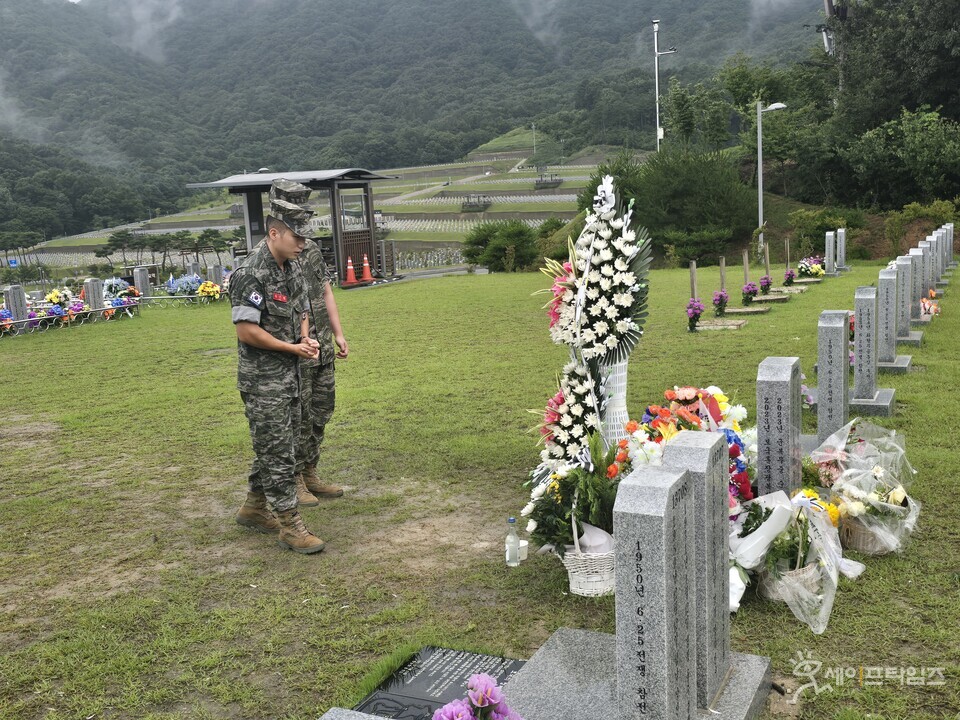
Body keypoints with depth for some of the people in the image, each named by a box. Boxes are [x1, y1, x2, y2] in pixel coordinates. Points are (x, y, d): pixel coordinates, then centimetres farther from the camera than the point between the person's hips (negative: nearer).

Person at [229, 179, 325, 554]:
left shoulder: (293, 267, 8)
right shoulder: (251, 273, -19)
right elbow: (246, 330, -22)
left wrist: (306, 338, -1)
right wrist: (293, 348, -15)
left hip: (289, 375, 9)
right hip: (262, 379, -9)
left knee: (276, 447, 17)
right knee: (277, 453, -3)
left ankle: (254, 508, 32)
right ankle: (290, 526, 4)